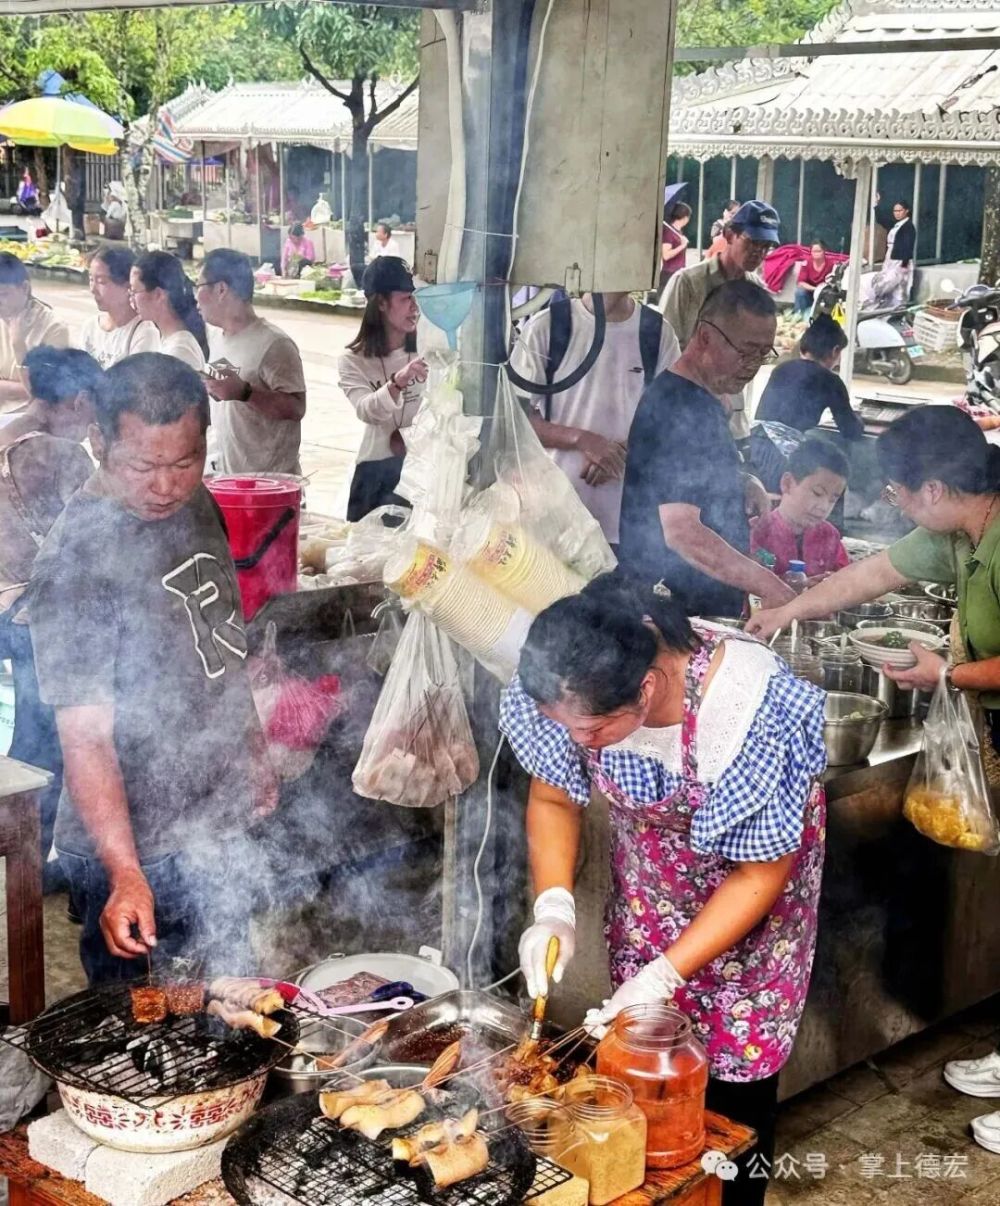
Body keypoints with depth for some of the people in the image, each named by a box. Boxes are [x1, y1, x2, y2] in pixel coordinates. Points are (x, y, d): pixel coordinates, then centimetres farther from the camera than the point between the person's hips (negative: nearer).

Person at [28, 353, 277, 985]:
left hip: (221, 825, 7)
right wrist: (125, 873, -34)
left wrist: (254, 756, 20)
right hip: (134, 851, -7)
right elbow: (85, 737, -26)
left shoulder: (196, 505, 1)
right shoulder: (76, 560, -24)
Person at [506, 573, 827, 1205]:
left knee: (734, 1062, 2)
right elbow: (552, 798, -8)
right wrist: (554, 906, -22)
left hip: (752, 860, -4)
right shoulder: (573, 689, -28)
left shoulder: (751, 714, -40)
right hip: (650, 865, 4)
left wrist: (666, 975, -28)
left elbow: (760, 874, -26)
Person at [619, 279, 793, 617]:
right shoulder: (675, 409, -18)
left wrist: (744, 485, 9)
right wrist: (769, 586, -29)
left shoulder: (711, 400, 13)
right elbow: (681, 532, -25)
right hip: (672, 611, -10)